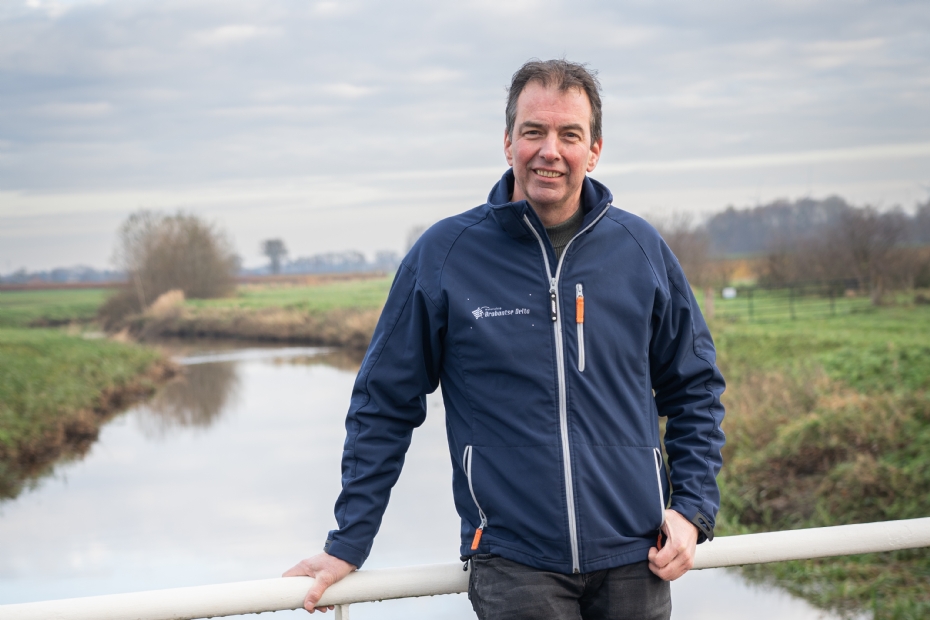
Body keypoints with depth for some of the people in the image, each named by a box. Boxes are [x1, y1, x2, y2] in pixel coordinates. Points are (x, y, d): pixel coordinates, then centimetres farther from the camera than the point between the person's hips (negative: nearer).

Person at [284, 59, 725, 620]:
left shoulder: (642, 250, 4)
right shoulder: (443, 255, -3)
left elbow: (696, 388, 13)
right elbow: (385, 407, 3)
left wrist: (693, 508, 3)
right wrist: (348, 545, 3)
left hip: (633, 561, 3)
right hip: (513, 563, -2)